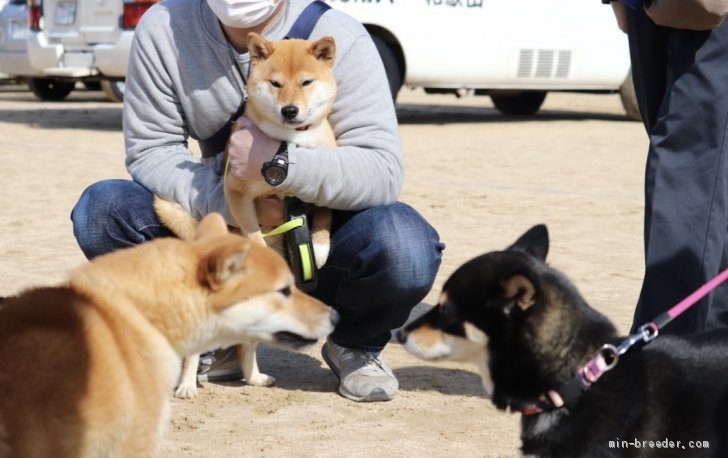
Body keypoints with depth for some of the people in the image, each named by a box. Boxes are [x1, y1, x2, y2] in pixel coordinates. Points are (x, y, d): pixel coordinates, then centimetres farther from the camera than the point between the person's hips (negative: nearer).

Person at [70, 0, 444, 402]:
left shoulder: (338, 39, -19)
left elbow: (382, 173, -25)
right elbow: (148, 151, -10)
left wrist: (279, 162, -37)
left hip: (325, 228, -2)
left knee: (404, 247, -34)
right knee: (100, 211, -18)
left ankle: (353, 343, 2)